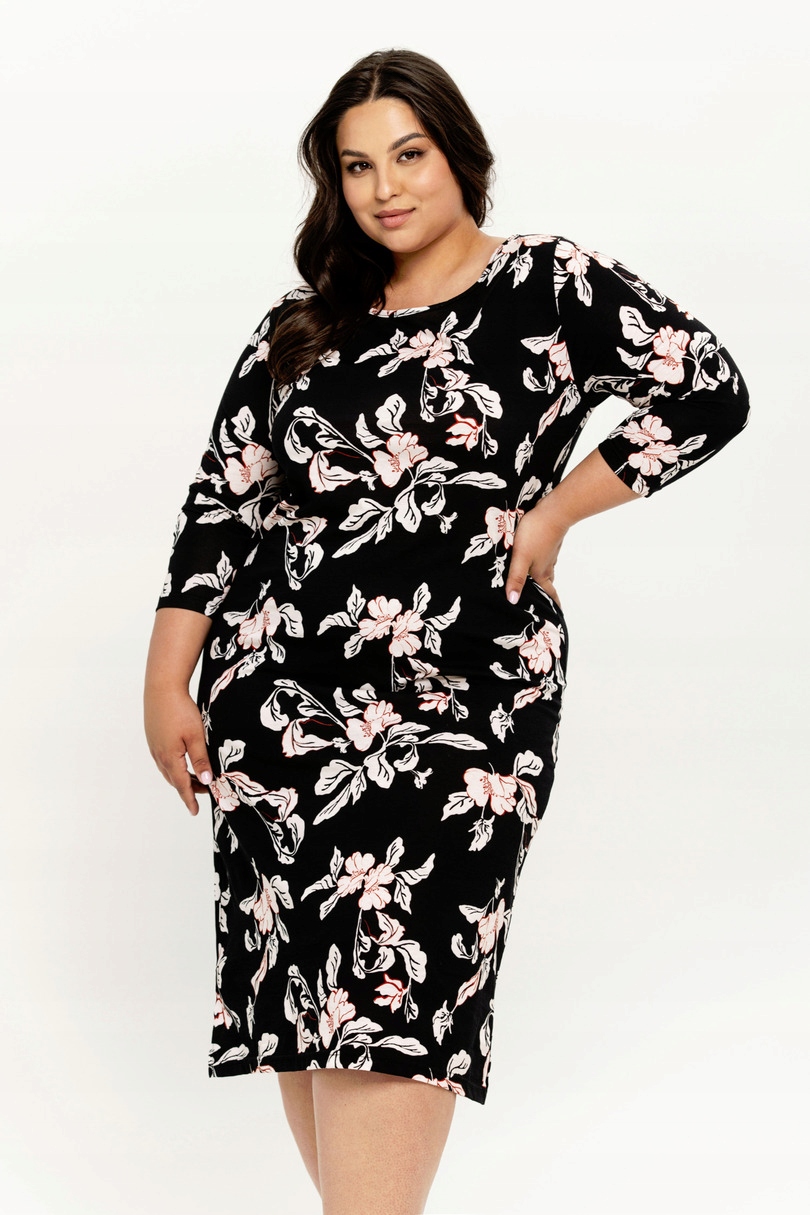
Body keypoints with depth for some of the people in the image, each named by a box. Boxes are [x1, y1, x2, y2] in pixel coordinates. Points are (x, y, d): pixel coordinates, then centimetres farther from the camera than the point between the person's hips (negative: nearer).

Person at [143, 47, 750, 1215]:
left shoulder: (548, 285, 2)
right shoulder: (305, 324, 14)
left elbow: (708, 389, -5)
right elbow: (223, 500, 12)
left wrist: (552, 509, -4)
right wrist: (169, 685, 7)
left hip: (457, 703, -4)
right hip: (276, 697, 5)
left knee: (388, 996, -14)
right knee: (296, 986, 4)